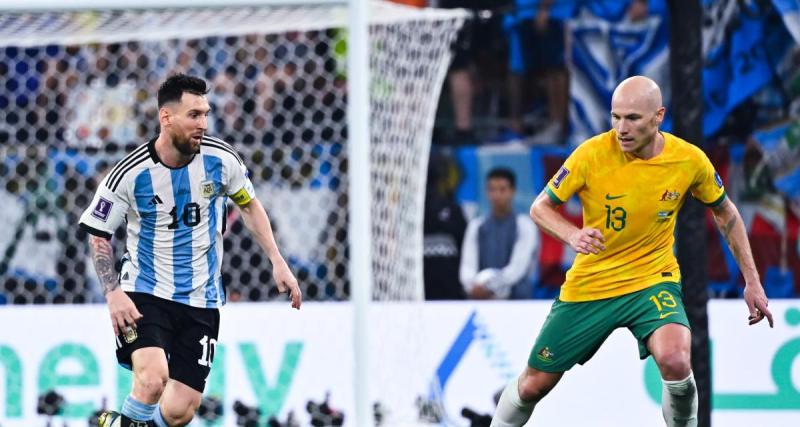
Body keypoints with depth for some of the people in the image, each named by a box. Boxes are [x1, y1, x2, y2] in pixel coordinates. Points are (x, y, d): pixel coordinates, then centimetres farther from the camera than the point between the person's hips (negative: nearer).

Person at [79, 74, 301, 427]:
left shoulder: (221, 159, -6)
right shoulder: (130, 173, -14)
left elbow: (249, 205, 13)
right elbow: (97, 233, -1)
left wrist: (278, 262, 6)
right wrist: (113, 293, -13)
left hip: (201, 301, 3)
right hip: (145, 294, -3)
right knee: (153, 379, -30)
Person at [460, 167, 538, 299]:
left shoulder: (524, 226, 2)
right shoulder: (476, 226, 12)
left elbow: (517, 267, -9)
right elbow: (468, 266, 2)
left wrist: (489, 286, -21)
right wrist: (473, 287, -20)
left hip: (516, 299, -2)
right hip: (480, 300, 2)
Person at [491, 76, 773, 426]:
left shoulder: (690, 160, -12)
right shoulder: (592, 154, -17)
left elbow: (724, 212, 7)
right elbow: (540, 207, -7)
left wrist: (752, 281, 6)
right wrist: (573, 235, -29)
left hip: (653, 281, -1)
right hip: (588, 285, 1)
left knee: (674, 361, -30)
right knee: (534, 384, 7)